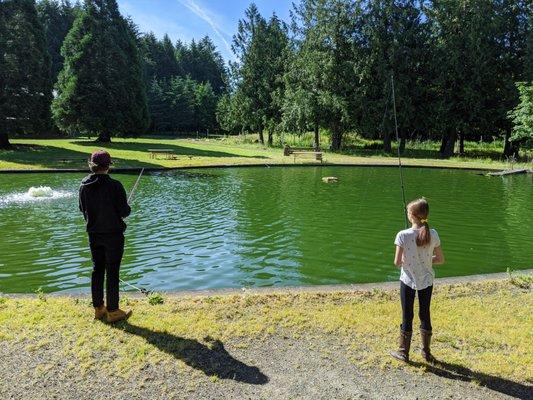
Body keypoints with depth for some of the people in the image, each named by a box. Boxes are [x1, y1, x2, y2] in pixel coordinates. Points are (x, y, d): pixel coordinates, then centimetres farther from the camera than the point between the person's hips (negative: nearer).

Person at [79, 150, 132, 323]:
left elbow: (83, 210, 9)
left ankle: (98, 308, 27)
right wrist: (127, 208, 6)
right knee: (112, 272, 3)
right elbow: (124, 211, -16)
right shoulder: (114, 185, -18)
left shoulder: (84, 186, -1)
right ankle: (113, 311, 12)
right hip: (113, 234, -5)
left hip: (94, 235, 5)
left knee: (97, 270, 15)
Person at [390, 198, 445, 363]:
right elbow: (440, 259, -3)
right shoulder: (432, 234, -11)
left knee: (407, 316, 11)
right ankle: (426, 352, 30)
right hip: (426, 281, 3)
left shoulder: (403, 235, -20)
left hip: (408, 280, -3)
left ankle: (403, 352, 23)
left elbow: (397, 262, -18)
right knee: (425, 314, 17)